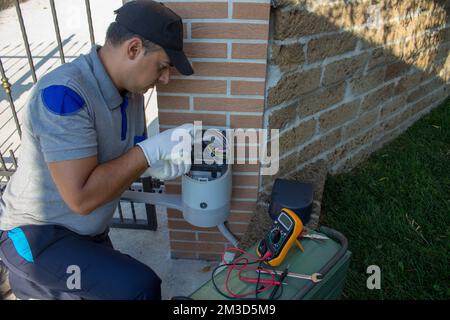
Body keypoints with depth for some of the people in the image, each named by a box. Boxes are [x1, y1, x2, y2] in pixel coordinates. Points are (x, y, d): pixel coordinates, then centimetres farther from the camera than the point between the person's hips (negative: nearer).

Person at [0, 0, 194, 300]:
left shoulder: (130, 92, -3)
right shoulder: (64, 93, -28)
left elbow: (125, 161, 6)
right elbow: (82, 197, -32)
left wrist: (156, 167, -15)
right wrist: (152, 149, -28)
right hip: (35, 235, -8)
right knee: (140, 286, -23)